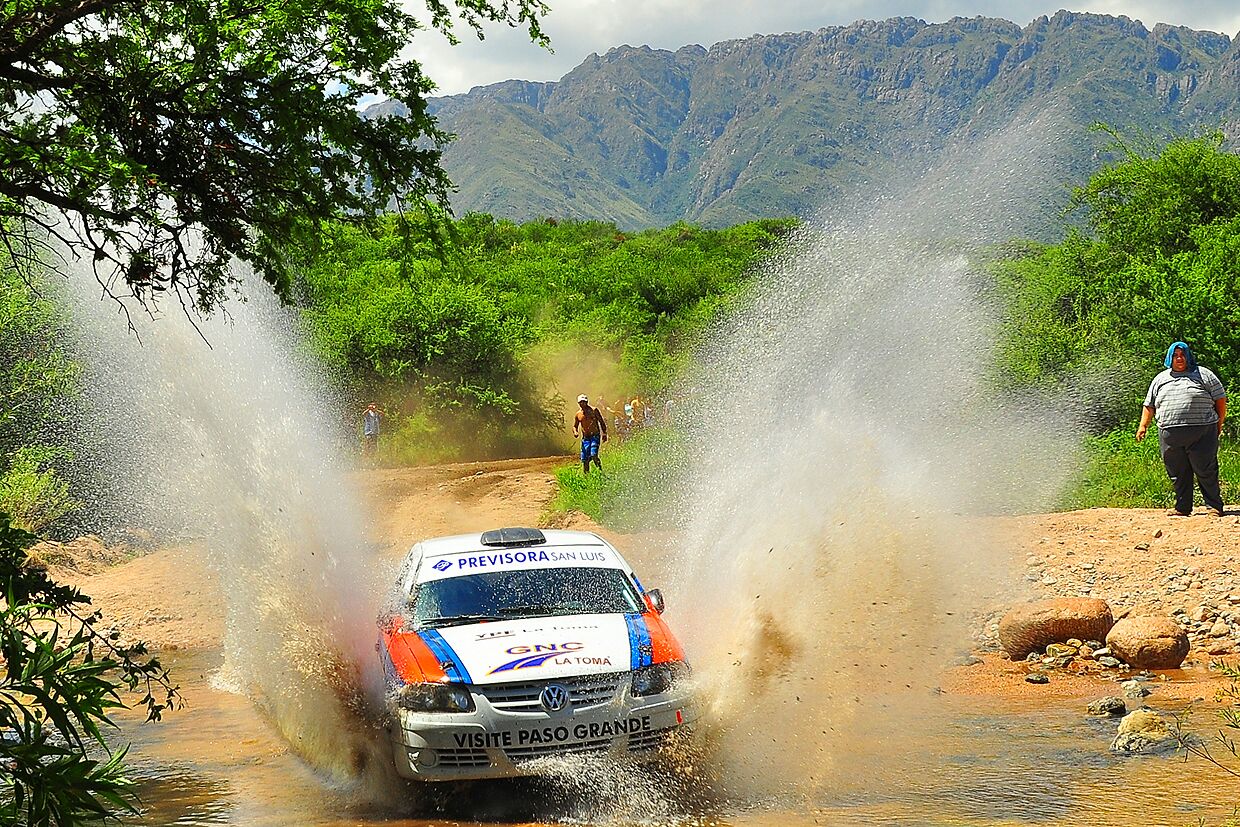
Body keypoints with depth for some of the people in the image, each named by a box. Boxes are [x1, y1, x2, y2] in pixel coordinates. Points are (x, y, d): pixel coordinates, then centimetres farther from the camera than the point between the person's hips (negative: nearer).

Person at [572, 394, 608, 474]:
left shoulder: (594, 410, 1)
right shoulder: (578, 414, 11)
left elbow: (602, 422, 4)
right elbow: (575, 426, 20)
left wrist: (604, 433, -6)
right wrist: (575, 432, -2)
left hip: (595, 436, -4)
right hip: (585, 438, 4)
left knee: (594, 455, -21)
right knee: (584, 459, -1)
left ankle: (600, 470, -10)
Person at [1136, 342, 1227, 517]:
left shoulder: (1203, 374, 9)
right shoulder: (1160, 379, 19)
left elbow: (1220, 399, 9)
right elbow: (1149, 405, 23)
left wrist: (1219, 423, 4)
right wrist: (1143, 426, 13)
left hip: (1202, 433, -3)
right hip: (1170, 435, 3)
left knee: (1206, 471, -4)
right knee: (1178, 474, 5)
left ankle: (1214, 506, 3)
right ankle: (1182, 507, 14)